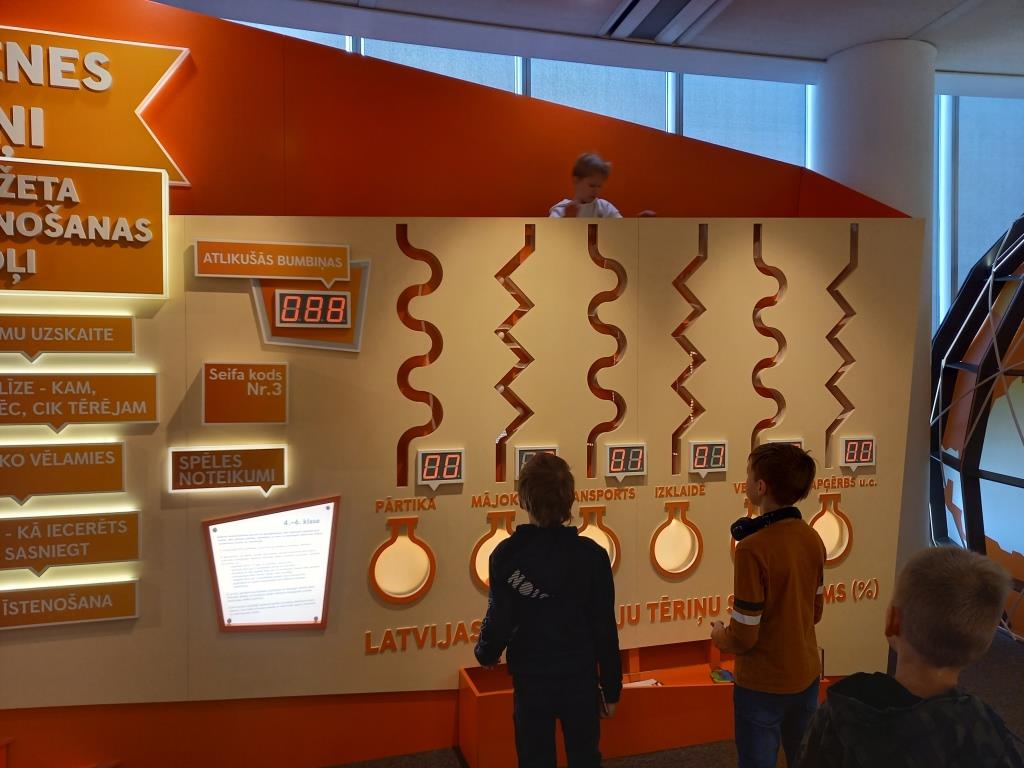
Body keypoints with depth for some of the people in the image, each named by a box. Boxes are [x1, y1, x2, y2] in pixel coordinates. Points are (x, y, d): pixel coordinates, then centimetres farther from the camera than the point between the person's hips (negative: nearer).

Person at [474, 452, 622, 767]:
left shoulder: (507, 554, -13)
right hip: (580, 679, 0)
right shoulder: (591, 554, -11)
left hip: (531, 680, 0)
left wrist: (485, 654, 12)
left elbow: (500, 621, -11)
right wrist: (611, 687, 5)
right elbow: (604, 628, -8)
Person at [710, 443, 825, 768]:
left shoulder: (753, 548, -27)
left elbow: (744, 637, -21)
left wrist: (719, 636, -1)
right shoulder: (813, 539, -5)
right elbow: (815, 611, 8)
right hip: (806, 676, 6)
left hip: (763, 684, -6)